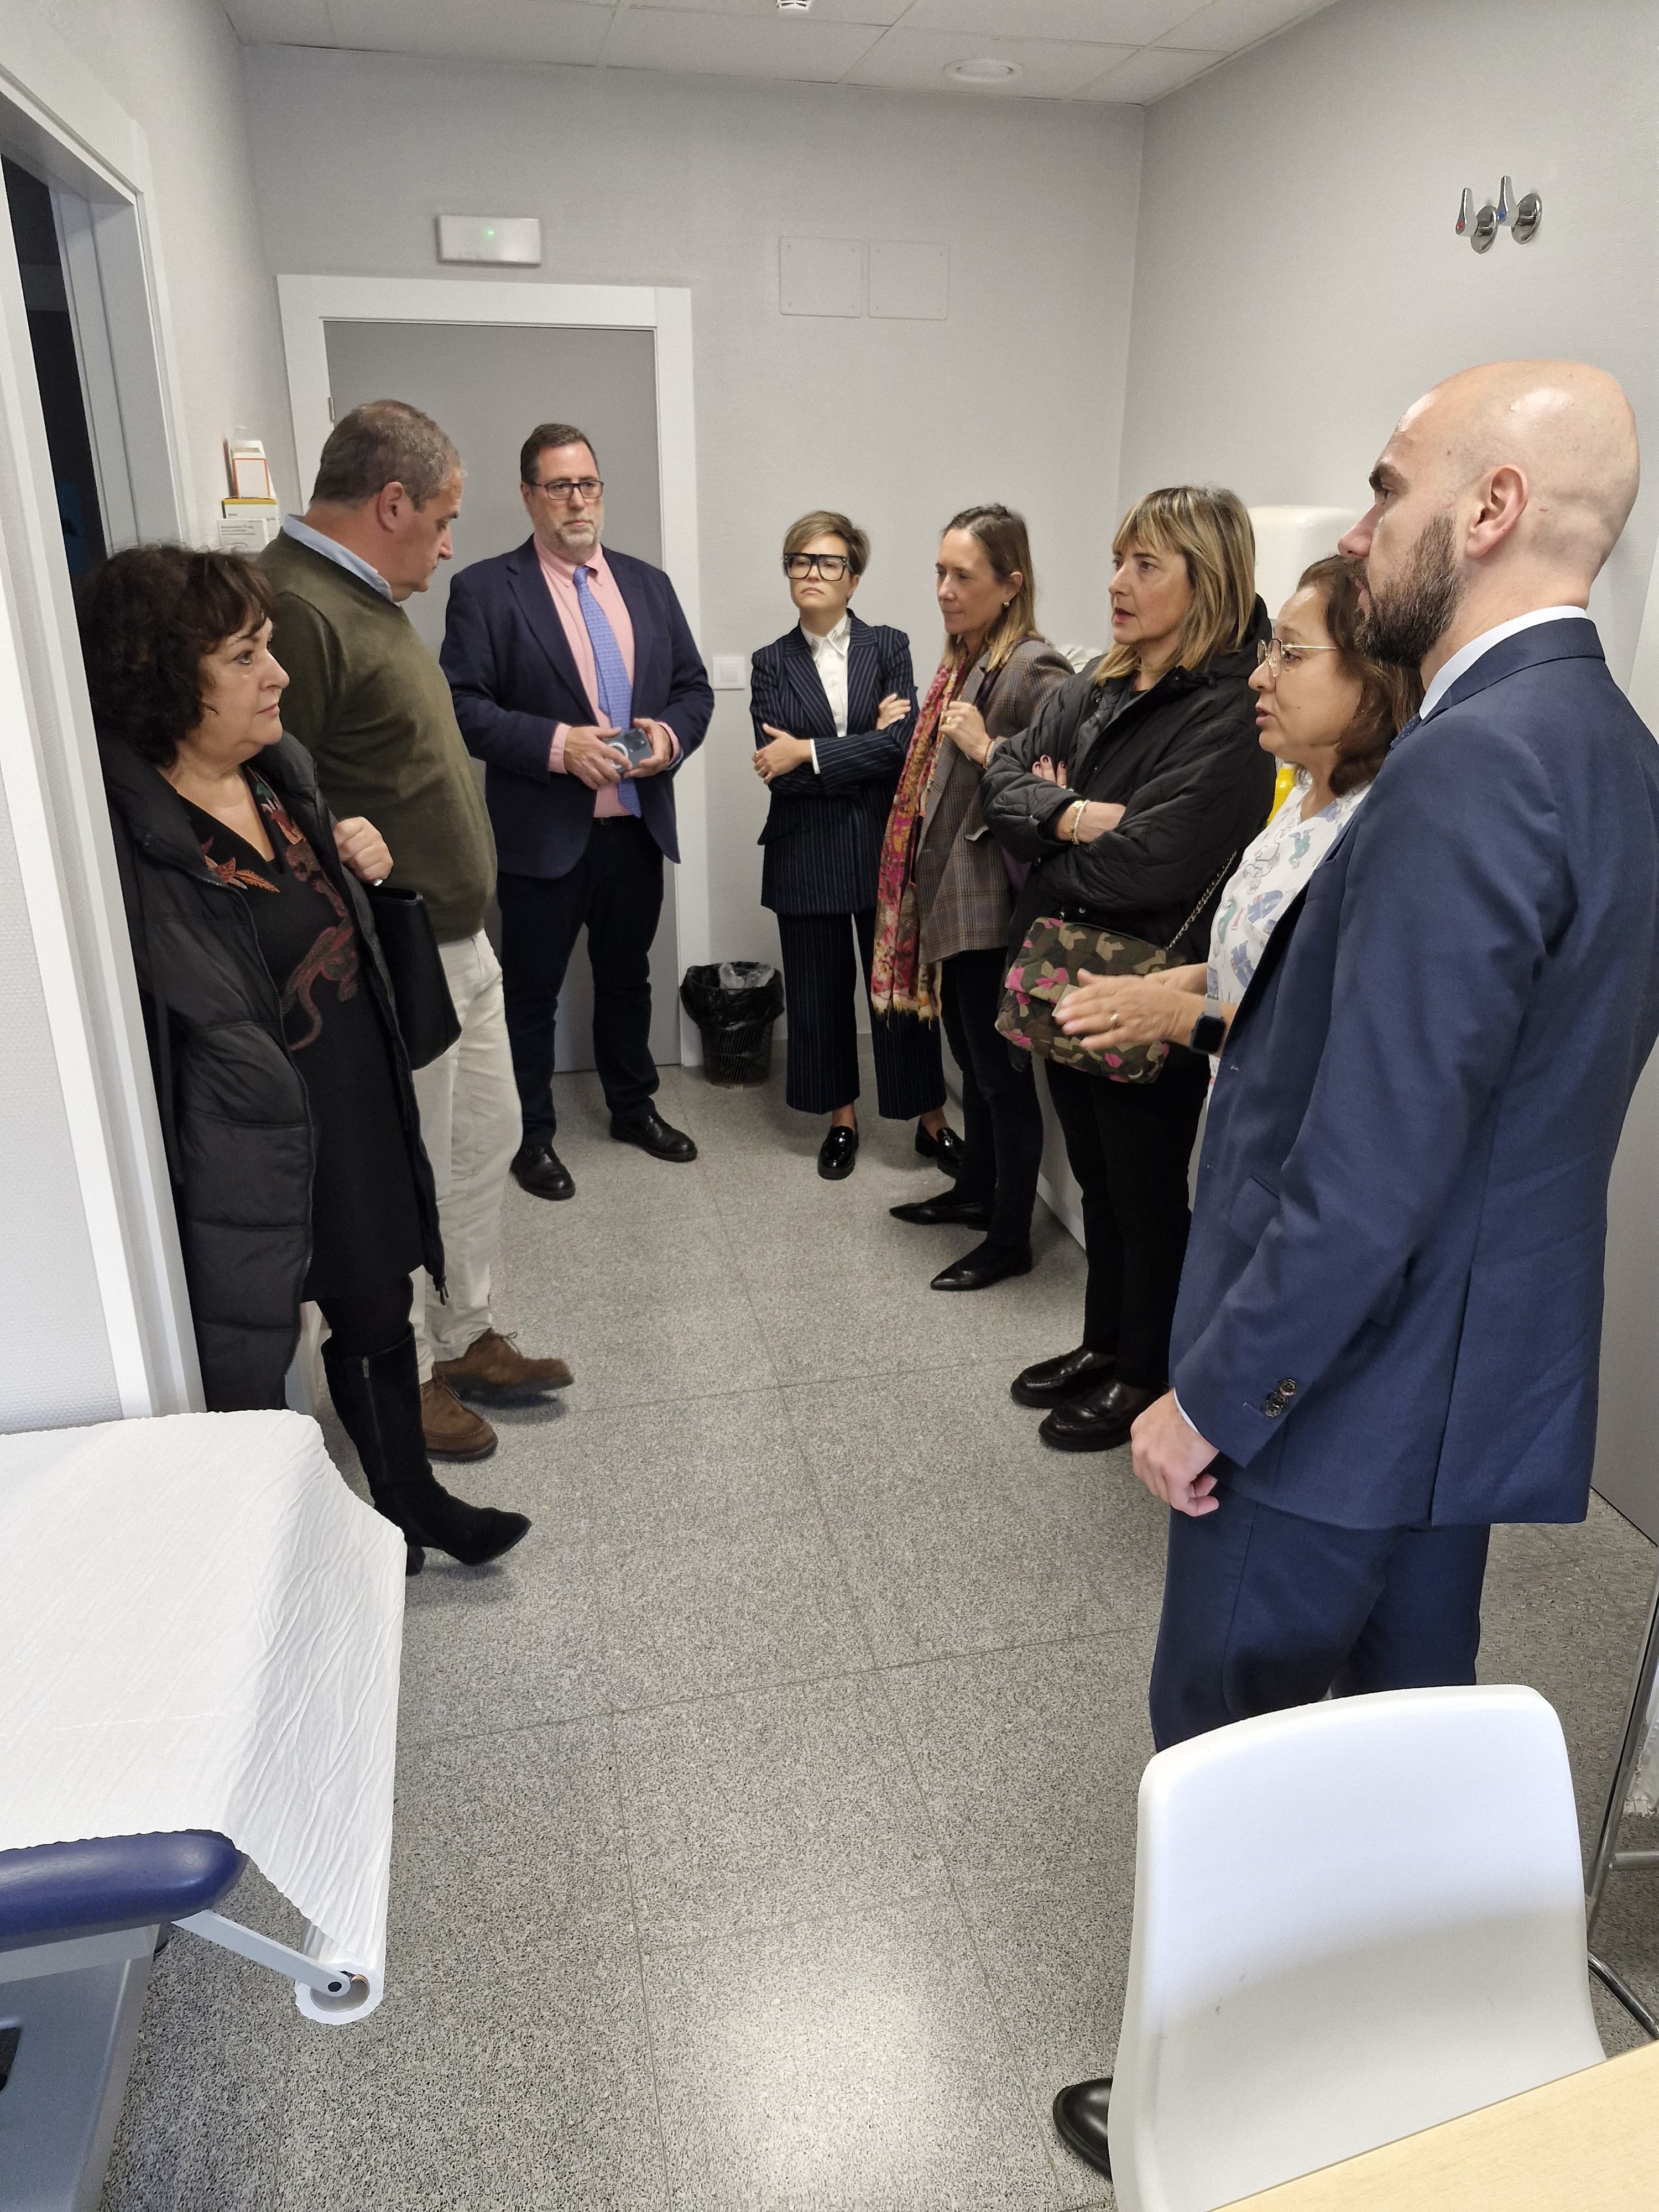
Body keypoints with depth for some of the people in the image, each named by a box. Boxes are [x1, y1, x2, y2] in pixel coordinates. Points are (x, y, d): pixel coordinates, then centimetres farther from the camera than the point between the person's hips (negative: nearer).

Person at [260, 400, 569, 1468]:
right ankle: (406, 1379, 25)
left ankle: (465, 1336, 36)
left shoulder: (366, 597, 13)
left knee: (487, 1140, 19)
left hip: (461, 944, 10)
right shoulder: (293, 608, -20)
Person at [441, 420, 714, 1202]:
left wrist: (671, 734, -10)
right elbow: (463, 706, -12)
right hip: (544, 834, -4)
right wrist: (557, 745, -23)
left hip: (637, 826, 5)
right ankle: (532, 1136, 24)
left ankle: (633, 1107, 38)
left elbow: (694, 687, 12)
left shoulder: (648, 583, 11)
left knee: (627, 976, 19)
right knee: (532, 991, 8)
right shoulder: (485, 589, -5)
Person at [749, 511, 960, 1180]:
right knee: (820, 993, 9)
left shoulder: (889, 647, 3)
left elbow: (904, 742, -12)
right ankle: (841, 1120, 26)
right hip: (807, 856, 1)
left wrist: (810, 754, -15)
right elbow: (777, 767, -8)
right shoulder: (770, 664, 5)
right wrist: (866, 745, -12)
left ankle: (932, 1120, 19)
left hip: (884, 848, -1)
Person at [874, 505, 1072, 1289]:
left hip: (994, 903, -9)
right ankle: (975, 1191, 38)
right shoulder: (961, 662, 12)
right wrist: (914, 731, 8)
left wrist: (984, 747, -23)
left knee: (1001, 1072, 2)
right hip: (947, 895, 9)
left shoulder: (1036, 670, -16)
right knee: (971, 1057, 21)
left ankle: (1010, 1239, 17)